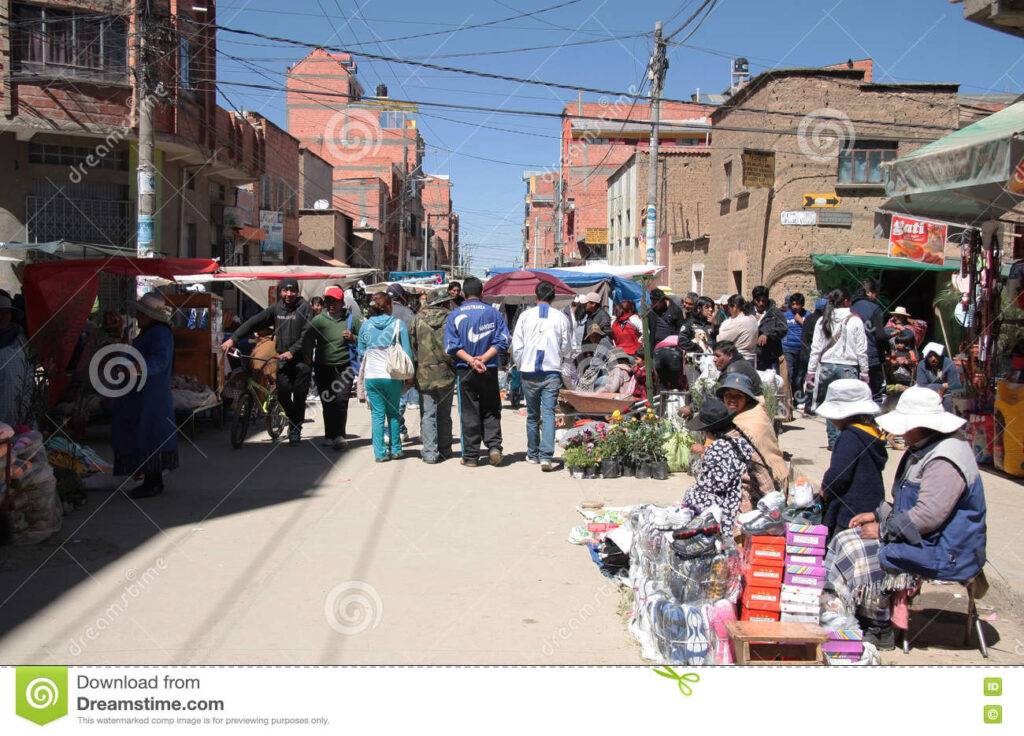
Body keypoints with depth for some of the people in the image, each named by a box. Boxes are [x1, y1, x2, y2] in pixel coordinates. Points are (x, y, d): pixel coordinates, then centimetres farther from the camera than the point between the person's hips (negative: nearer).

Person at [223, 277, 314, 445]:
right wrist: (233, 338, -3)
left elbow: (307, 334, -10)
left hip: (301, 360, -3)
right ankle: (295, 421, 23)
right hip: (282, 359, 3)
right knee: (282, 395, -3)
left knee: (299, 396, -2)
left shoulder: (304, 307, -2)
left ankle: (296, 430, 13)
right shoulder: (276, 308, 10)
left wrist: (292, 351, -19)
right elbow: (253, 322, 6)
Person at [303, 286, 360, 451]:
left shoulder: (351, 320, 7)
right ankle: (330, 436, 17)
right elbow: (307, 339, 2)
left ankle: (338, 436, -12)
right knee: (327, 403, 6)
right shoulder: (318, 320, 6)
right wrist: (308, 357, -9)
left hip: (344, 368, -1)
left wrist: (353, 338, -6)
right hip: (323, 368, 1)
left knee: (341, 401, -13)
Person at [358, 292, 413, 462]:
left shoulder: (366, 325, 3)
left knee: (377, 414, 6)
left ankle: (380, 453, 5)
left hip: (371, 376, 1)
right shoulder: (398, 324, -5)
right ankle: (395, 450, 16)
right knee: (393, 413, 12)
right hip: (393, 376, -1)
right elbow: (407, 351, -5)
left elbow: (361, 351, 12)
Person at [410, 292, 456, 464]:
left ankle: (430, 452, -1)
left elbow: (412, 345, 2)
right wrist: (453, 364, 10)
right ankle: (444, 450, 21)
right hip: (446, 373, 0)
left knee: (427, 414, 3)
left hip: (424, 374, 0)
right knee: (444, 414, 12)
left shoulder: (418, 319, 2)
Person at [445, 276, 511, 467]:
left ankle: (471, 455, 8)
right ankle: (494, 446, -2)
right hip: (490, 370, 0)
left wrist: (470, 360, -12)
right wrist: (483, 358, -9)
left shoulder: (455, 315, 1)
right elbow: (503, 340, -5)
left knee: (469, 413, 5)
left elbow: (451, 345, -6)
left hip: (465, 371, 0)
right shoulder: (493, 312, 1)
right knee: (490, 411, 13)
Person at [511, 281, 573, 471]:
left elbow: (516, 347, 2)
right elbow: (567, 349, 9)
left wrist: (520, 365, 17)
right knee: (549, 414, -3)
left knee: (532, 415, 13)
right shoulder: (560, 318, 1)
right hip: (552, 372, -1)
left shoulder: (526, 316, 1)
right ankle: (546, 456, -14)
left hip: (529, 373, 1)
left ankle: (533, 454, 23)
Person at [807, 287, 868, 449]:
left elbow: (815, 349, 4)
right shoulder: (855, 321, -4)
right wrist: (864, 373, 5)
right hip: (848, 367, -3)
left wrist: (811, 372, 8)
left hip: (827, 367, 3)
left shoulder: (823, 320, 3)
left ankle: (833, 441, 12)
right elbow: (861, 350, -2)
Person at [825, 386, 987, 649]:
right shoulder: (922, 450, 12)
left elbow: (928, 515, -29)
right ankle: (830, 604, 0)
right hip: (923, 538, 11)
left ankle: (878, 631, -2)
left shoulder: (944, 462, -23)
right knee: (846, 539, 2)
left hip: (943, 552, -11)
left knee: (858, 550, -17)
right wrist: (878, 515, 8)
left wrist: (884, 530, -18)